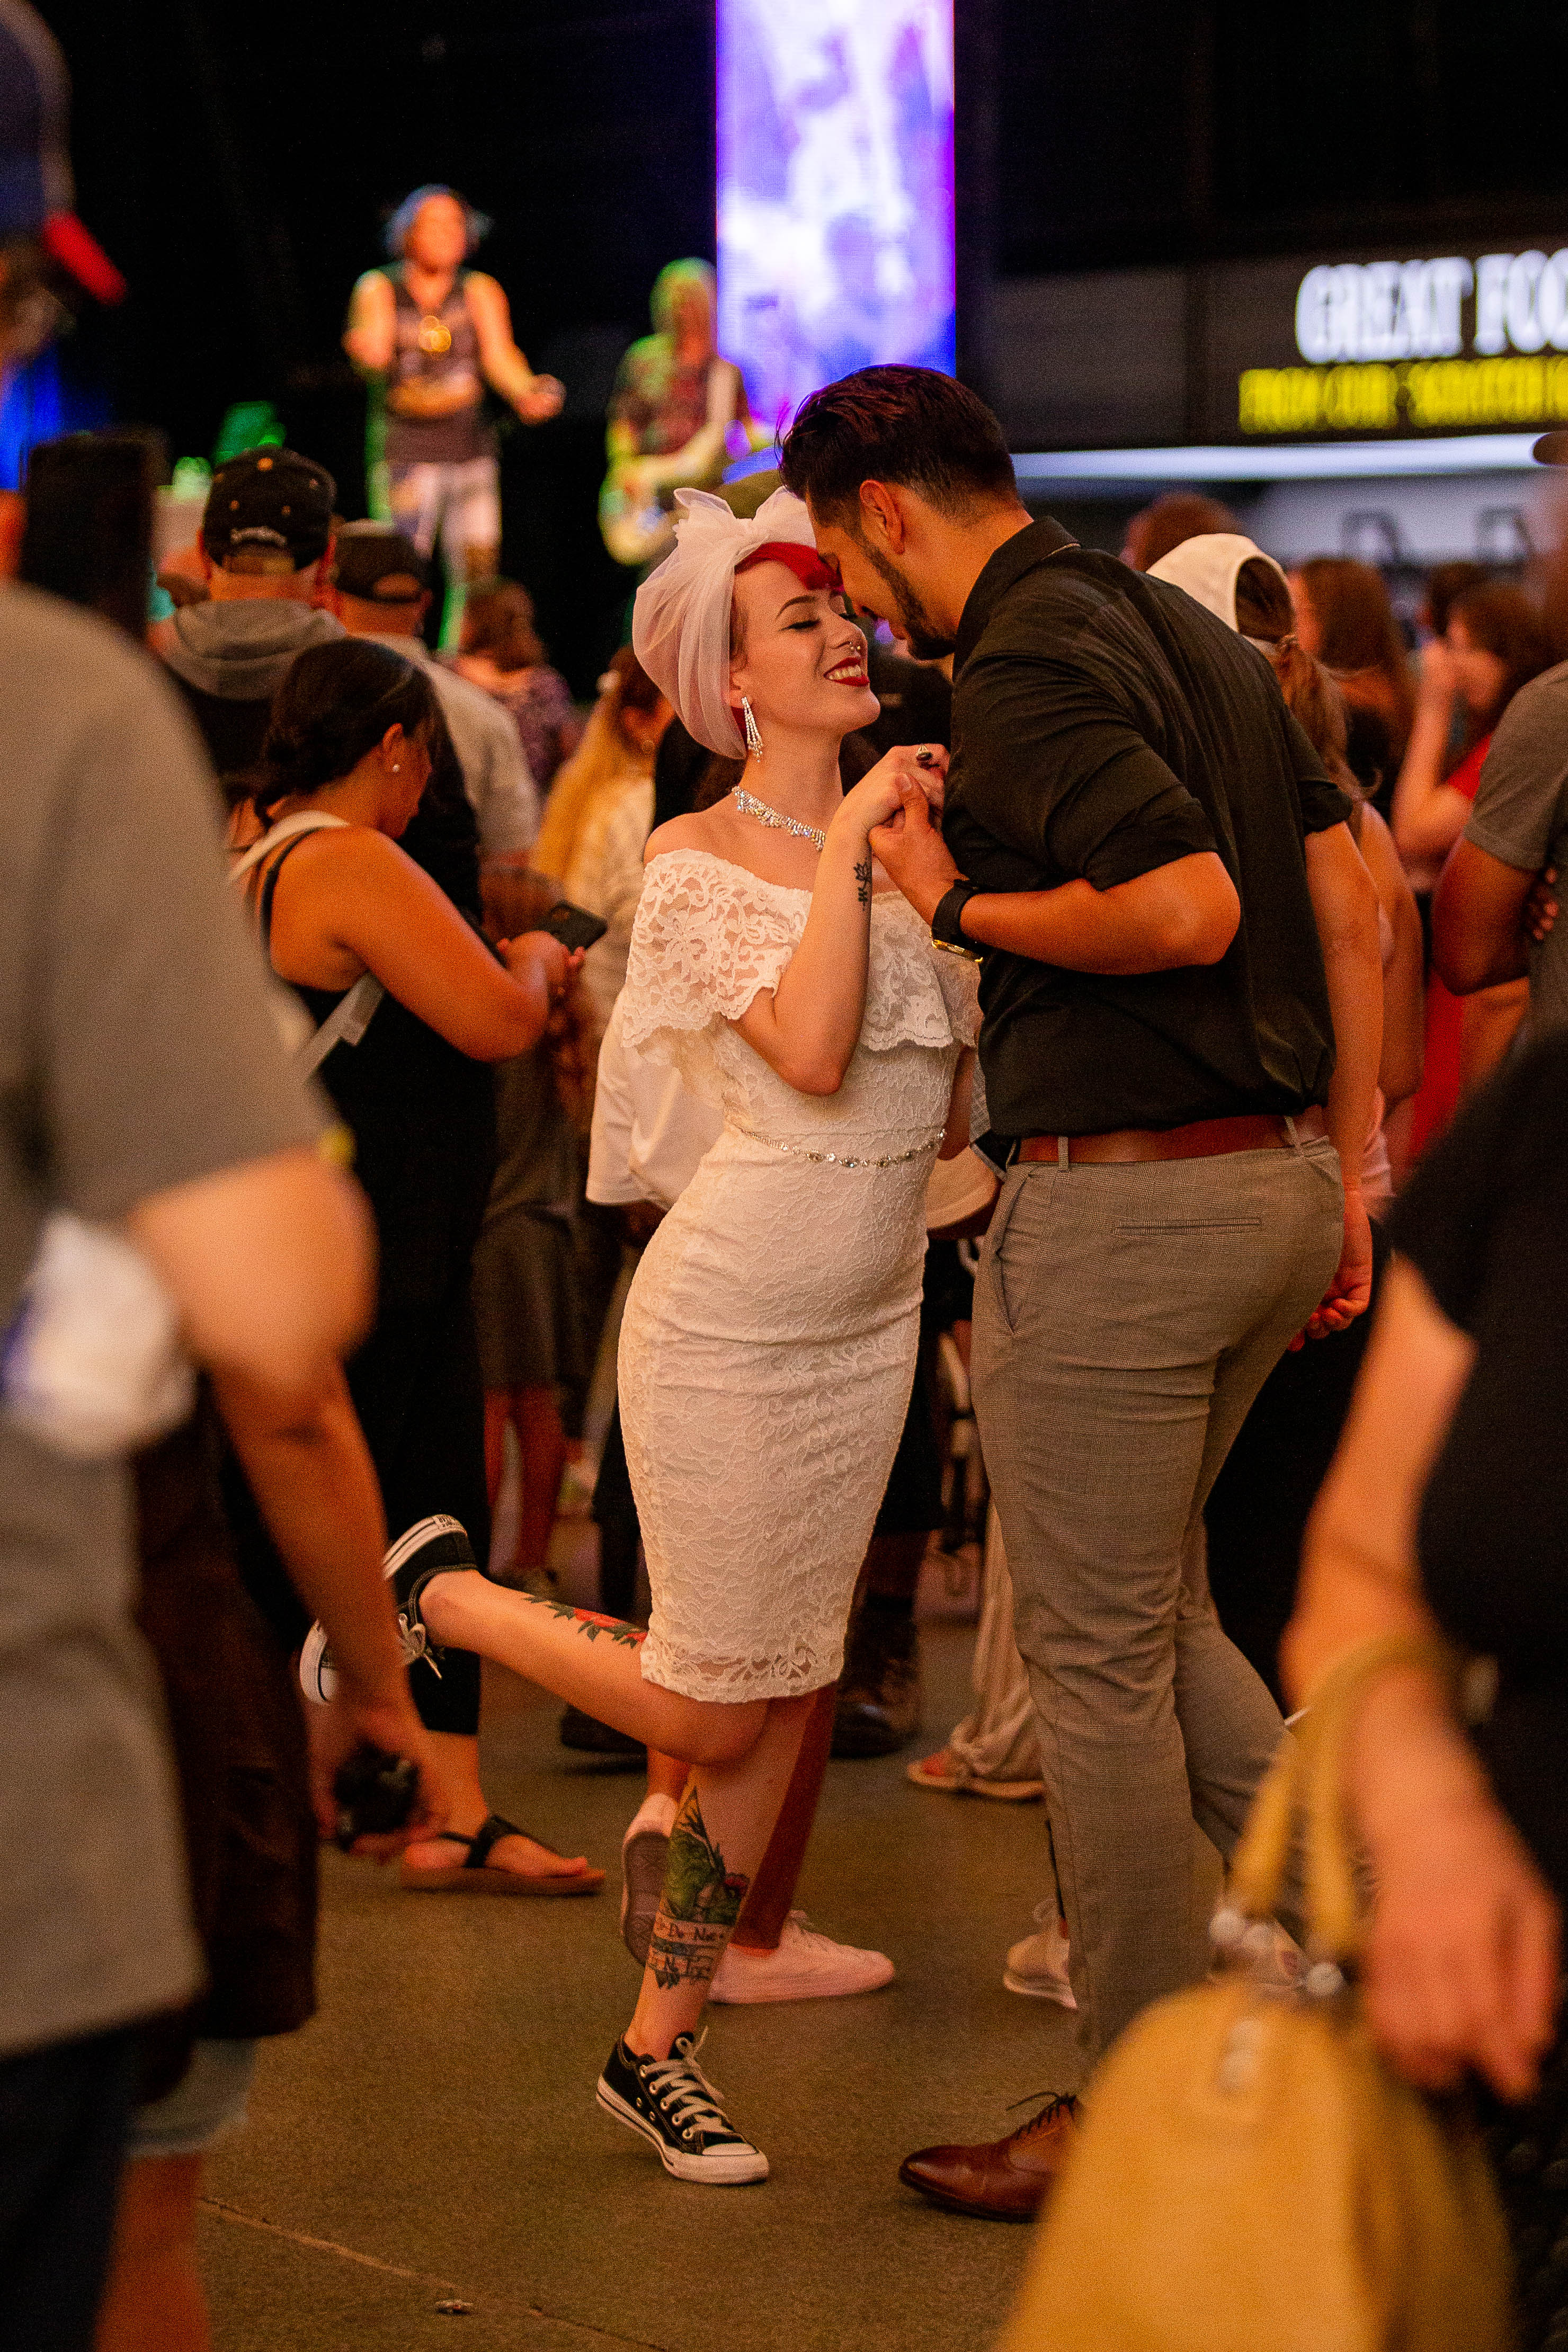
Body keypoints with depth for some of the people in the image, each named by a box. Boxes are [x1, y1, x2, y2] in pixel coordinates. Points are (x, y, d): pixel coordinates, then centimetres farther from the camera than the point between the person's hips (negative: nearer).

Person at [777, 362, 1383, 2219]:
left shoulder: (1022, 664, -14)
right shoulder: (1187, 630, 14)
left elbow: (1190, 905, -26)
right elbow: (1347, 893, 14)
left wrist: (963, 901, -11)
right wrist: (1346, 1166, 17)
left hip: (1121, 1201, -9)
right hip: (1273, 1175, 9)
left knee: (1099, 1655, 2)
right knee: (1148, 1611, 22)